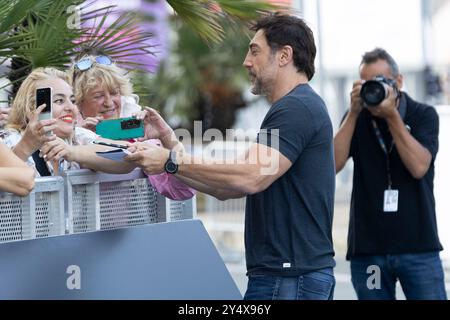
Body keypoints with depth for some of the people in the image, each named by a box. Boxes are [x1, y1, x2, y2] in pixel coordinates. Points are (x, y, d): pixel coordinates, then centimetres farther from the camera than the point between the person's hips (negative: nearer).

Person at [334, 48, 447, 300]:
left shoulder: (424, 115, 3)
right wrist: (354, 112, -10)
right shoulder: (356, 119, 9)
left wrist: (392, 116, -14)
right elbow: (333, 165, -6)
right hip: (367, 248, 2)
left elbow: (418, 167, -12)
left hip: (418, 246, -2)